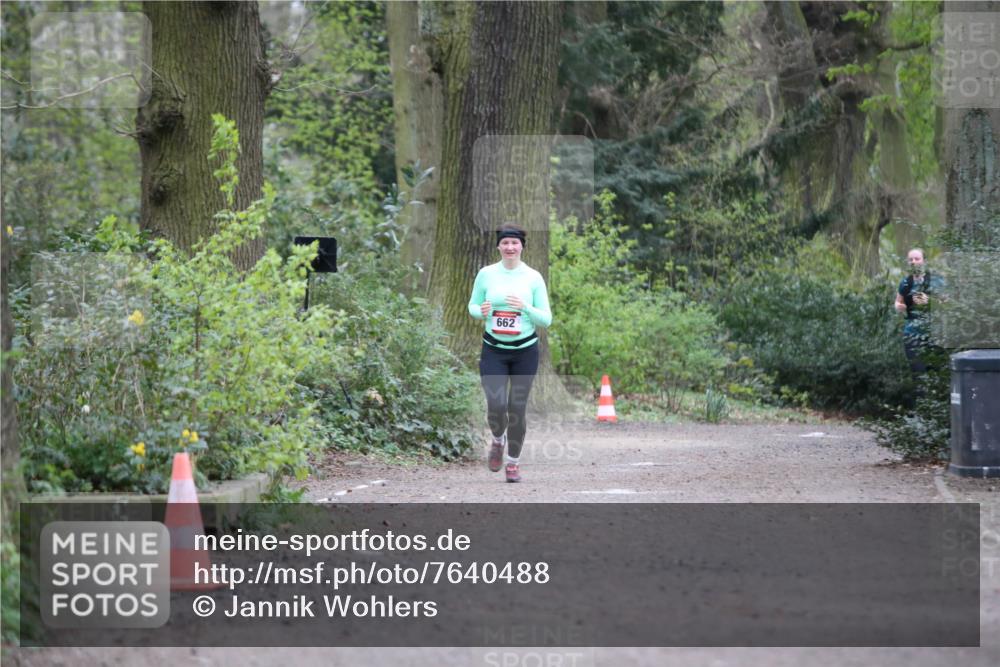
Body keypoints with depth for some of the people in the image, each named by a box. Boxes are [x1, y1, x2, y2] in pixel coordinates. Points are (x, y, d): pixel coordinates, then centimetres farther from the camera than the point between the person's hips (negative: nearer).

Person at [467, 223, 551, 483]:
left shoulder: (533, 277, -2)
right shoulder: (486, 274, 0)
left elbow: (546, 319, -1)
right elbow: (472, 306, 11)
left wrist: (525, 308, -19)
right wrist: (481, 311, -12)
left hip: (525, 351, 0)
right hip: (493, 350, 0)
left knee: (517, 408, 3)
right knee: (496, 406, -13)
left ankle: (513, 461, 23)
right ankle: (498, 440, 21)